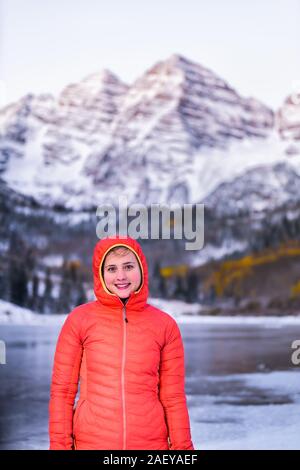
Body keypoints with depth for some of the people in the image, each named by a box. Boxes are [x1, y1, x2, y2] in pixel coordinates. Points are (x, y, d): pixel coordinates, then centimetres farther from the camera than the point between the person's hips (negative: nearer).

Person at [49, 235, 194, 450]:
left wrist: (182, 446, 1)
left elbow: (173, 397, 4)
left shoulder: (165, 325, 2)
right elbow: (62, 390, 1)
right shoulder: (79, 320, -1)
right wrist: (60, 444, -4)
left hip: (151, 442, 1)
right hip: (91, 442, -1)